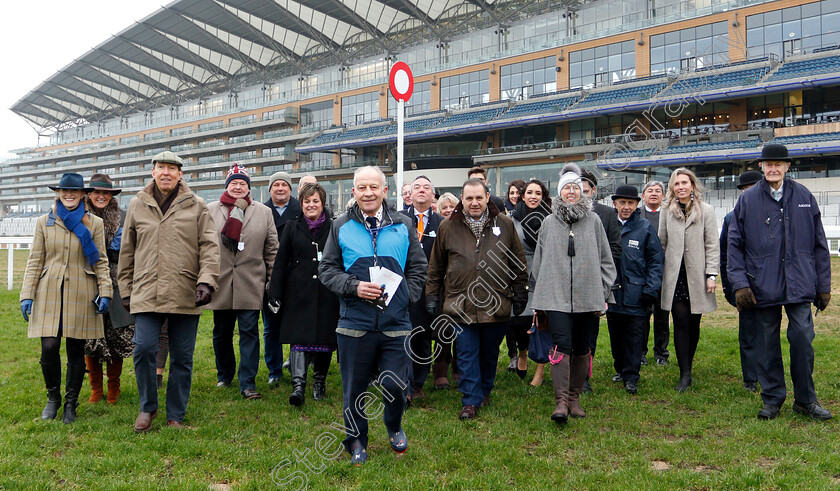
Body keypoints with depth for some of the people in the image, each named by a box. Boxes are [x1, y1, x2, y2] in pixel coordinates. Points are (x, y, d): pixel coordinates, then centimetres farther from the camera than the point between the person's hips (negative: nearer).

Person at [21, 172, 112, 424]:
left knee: (76, 351, 3)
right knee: (49, 349, -5)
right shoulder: (44, 222, 9)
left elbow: (101, 261, 6)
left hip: (81, 296, -1)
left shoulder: (95, 223, 6)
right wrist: (27, 294, 3)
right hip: (49, 293, 1)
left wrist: (105, 292, -3)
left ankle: (71, 404, 19)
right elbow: (35, 261, 9)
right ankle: (53, 398, 20)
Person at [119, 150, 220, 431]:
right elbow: (127, 251, 17)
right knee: (144, 350, -9)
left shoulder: (196, 207, 7)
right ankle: (148, 407, 16)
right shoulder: (137, 206, 12)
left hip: (186, 296, -1)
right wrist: (126, 290, 15)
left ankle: (176, 416, 20)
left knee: (182, 358, 5)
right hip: (146, 293, 1)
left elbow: (209, 246, 2)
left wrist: (206, 280, -11)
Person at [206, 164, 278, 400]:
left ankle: (248, 382, 2)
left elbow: (272, 250, 8)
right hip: (220, 283, 1)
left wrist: (273, 281, 4)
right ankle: (224, 374, 32)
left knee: (249, 332, -3)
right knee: (221, 333, 12)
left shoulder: (264, 212, 8)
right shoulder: (210, 211, 7)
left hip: (250, 284, -1)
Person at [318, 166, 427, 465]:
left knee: (395, 385, 1)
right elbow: (326, 269, 6)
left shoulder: (403, 226, 8)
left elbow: (418, 268, 13)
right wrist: (354, 286, -10)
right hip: (354, 324, 0)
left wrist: (405, 295, -1)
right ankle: (356, 441, 30)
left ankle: (394, 427, 33)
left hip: (395, 323, 0)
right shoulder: (341, 227, 6)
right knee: (355, 387, 8)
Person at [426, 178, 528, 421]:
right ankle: (471, 401, 9)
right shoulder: (448, 228, 4)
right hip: (461, 306, -1)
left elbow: (519, 264, 10)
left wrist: (520, 296, 8)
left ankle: (485, 391, 35)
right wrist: (432, 296, 8)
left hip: (497, 306, 1)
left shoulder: (505, 225, 5)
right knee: (467, 354, 1)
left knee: (490, 352, 14)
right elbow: (435, 268, 11)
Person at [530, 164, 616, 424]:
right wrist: (537, 295, 12)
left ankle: (574, 399, 21)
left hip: (587, 295, 1)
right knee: (561, 344, -13)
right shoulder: (549, 222, 9)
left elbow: (605, 259, 11)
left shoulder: (593, 220, 8)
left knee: (581, 349, 7)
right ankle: (561, 402, -11)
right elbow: (538, 261, 14)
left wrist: (603, 294, 6)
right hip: (556, 295, -1)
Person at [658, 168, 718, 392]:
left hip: (697, 275, 0)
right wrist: (657, 275, 8)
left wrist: (711, 274, -6)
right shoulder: (667, 212, 8)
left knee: (694, 324, 6)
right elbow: (661, 244, 11)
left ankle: (687, 367, 23)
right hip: (675, 276, 1)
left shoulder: (706, 210, 3)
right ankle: (685, 374, -4)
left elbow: (712, 245, 1)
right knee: (681, 323, -6)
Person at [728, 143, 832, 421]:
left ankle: (805, 400, 14)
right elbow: (735, 245, 2)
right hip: (763, 287, 0)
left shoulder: (804, 198, 7)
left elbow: (819, 245, 10)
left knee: (802, 339, -3)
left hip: (799, 285, 0)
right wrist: (739, 283, -7)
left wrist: (823, 285, 7)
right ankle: (772, 399, 20)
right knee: (767, 344, 7)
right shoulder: (747, 200, 3)